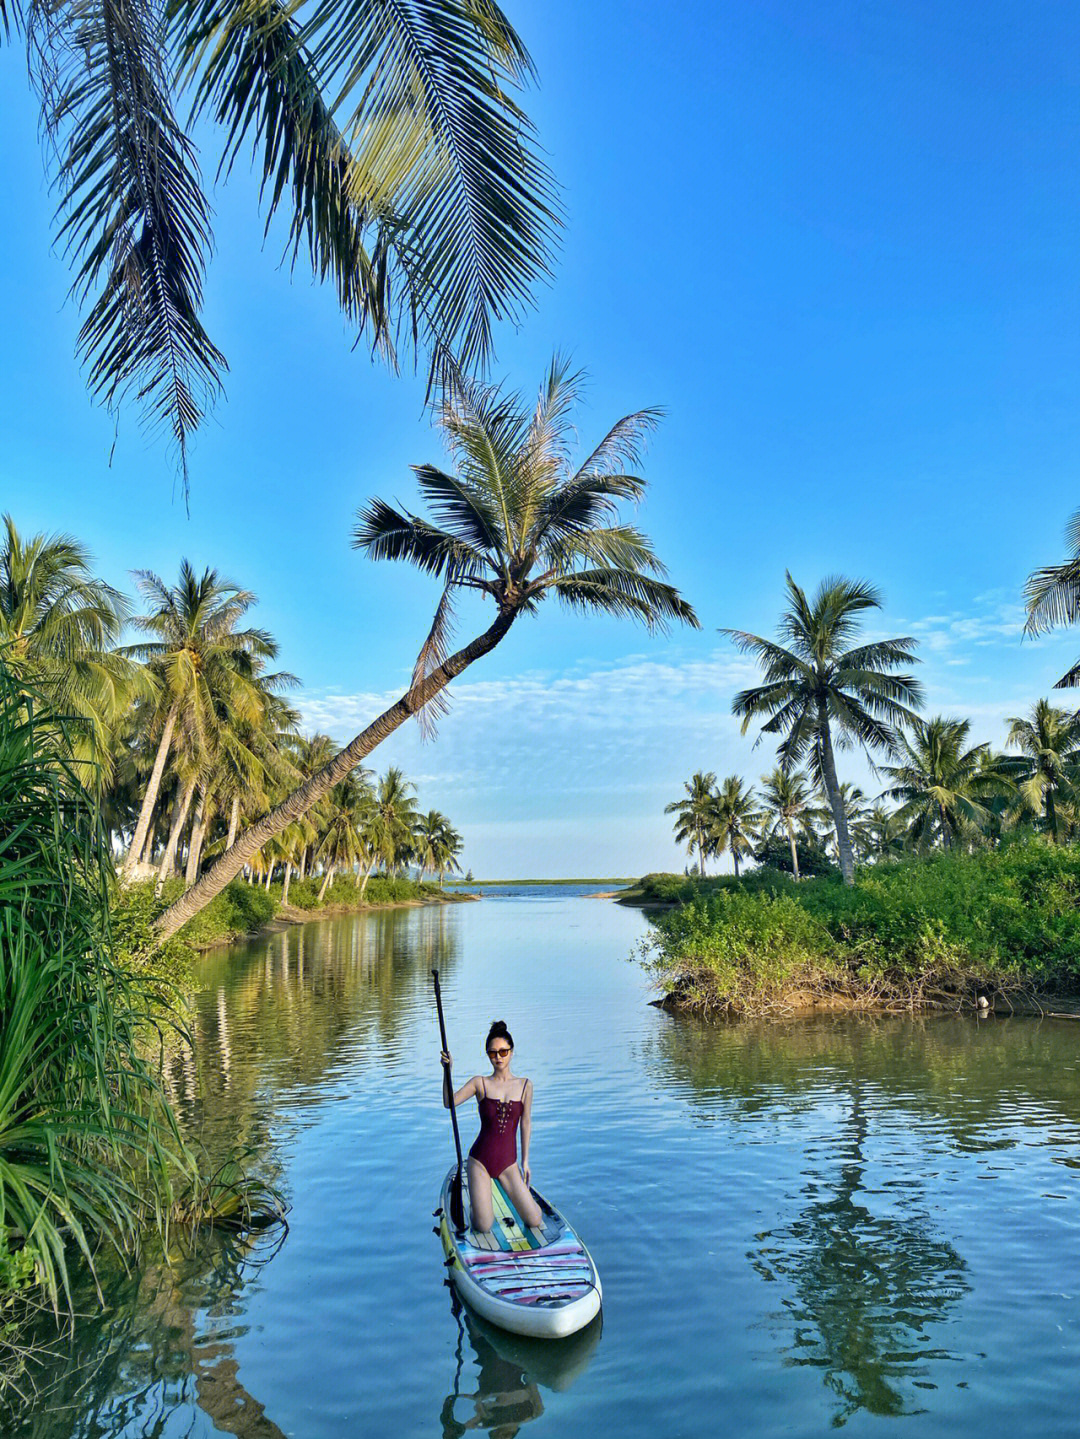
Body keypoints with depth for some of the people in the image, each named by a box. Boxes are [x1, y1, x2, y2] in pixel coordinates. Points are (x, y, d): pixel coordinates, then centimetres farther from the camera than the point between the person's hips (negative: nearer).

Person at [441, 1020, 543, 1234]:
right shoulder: (480, 1083, -3)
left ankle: (519, 1194, 26)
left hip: (508, 1163, 1)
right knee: (484, 1228, -5)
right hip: (480, 1160, -1)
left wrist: (525, 1161, 8)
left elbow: (525, 1124, 6)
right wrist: (447, 1070, -25)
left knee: (535, 1222, -4)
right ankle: (477, 1202, 27)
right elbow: (449, 1103, -13)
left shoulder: (525, 1085, 1)